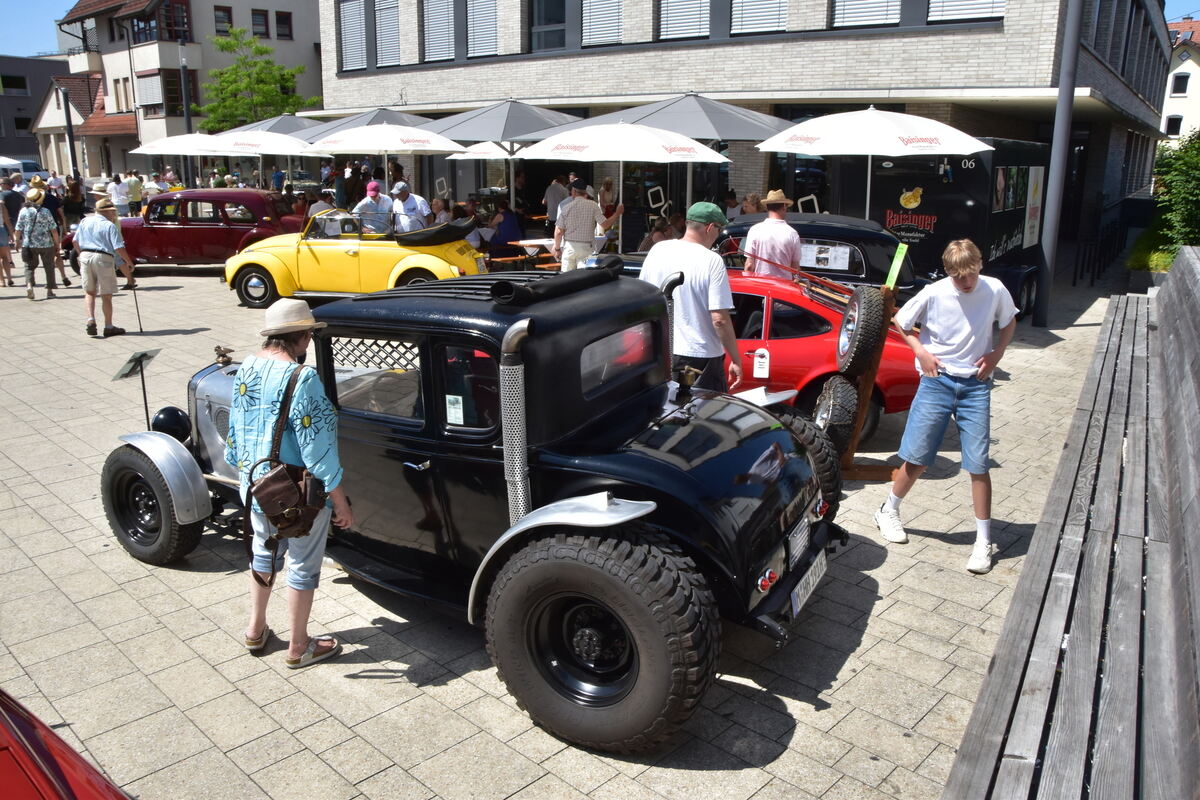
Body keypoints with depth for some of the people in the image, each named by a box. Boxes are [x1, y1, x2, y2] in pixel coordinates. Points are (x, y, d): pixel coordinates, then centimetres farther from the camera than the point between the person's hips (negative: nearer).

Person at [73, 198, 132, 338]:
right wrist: (129, 262, -2)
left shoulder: (85, 221, 11)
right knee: (106, 295, 5)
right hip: (103, 258, -5)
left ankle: (91, 320, -1)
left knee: (89, 292, 16)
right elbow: (119, 248, -14)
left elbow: (75, 242, 15)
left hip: (85, 256, 5)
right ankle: (109, 327, 11)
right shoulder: (110, 226, -6)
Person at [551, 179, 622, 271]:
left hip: (569, 247, 0)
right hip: (586, 247, 0)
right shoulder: (593, 205, -4)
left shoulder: (566, 207, -3)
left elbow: (559, 232, -4)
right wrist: (617, 213, 7)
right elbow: (605, 225, -7)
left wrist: (557, 248, 10)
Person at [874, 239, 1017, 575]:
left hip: (976, 385, 1)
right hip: (937, 381, -1)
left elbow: (1009, 321, 14)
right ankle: (889, 512, 27)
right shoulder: (933, 294, -10)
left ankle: (984, 541, 8)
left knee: (978, 464, -2)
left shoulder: (995, 291, -6)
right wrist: (921, 352, -8)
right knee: (917, 458, 3)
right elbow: (900, 322, 4)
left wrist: (997, 354, -1)